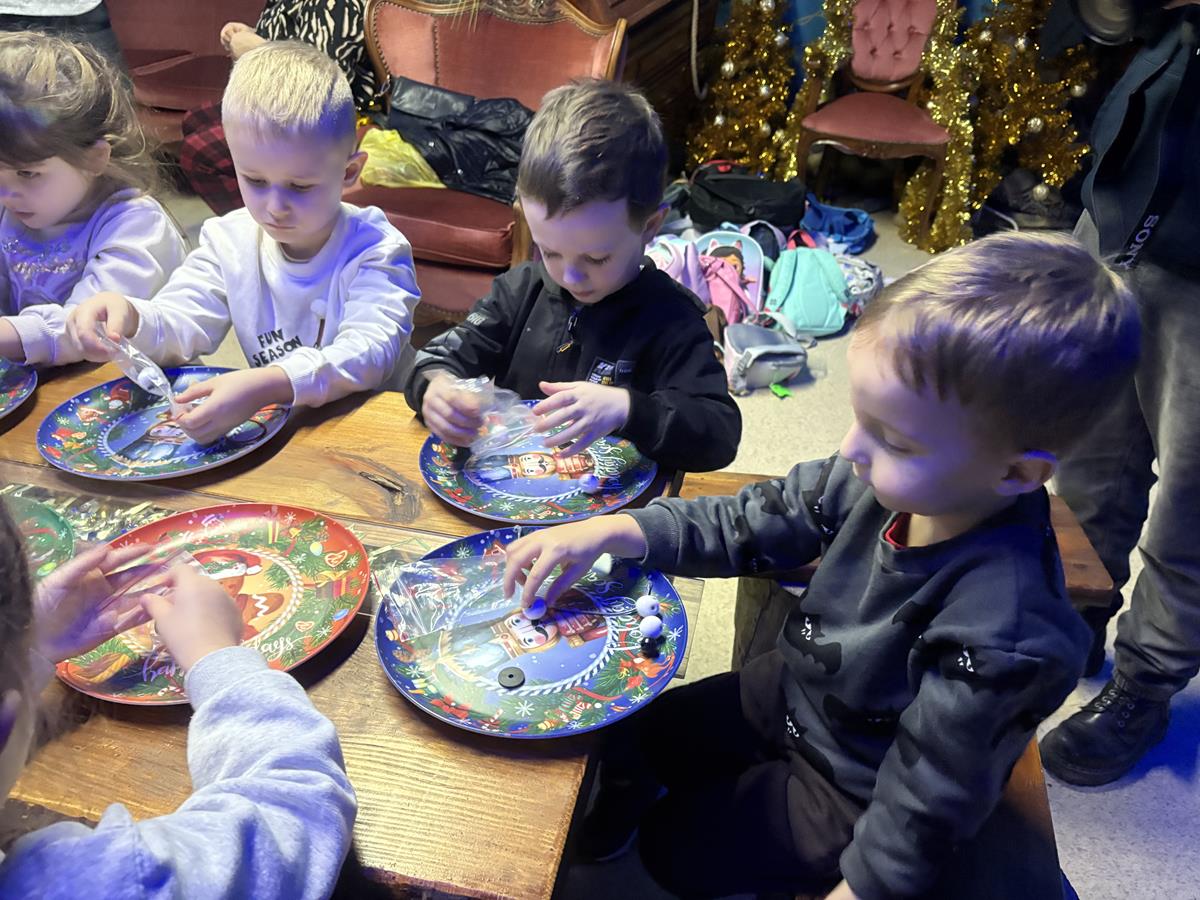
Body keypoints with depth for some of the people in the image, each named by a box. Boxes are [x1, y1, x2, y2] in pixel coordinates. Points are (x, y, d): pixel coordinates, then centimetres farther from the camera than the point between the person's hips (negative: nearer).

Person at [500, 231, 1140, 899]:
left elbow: (923, 808, -27)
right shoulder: (883, 479, -23)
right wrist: (609, 531, -19)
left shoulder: (1001, 638, -40)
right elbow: (749, 526, -11)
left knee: (673, 846, 8)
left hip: (848, 801, -5)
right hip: (793, 692, 5)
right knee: (636, 733, 16)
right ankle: (611, 817, 49)